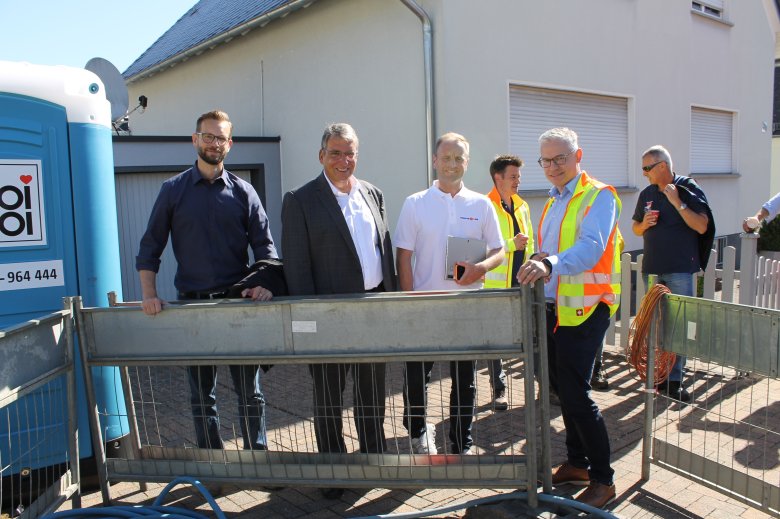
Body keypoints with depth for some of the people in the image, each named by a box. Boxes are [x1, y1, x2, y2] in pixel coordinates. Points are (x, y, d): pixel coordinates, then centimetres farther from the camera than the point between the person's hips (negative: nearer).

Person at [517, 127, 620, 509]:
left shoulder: (599, 197, -9)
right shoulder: (553, 202, 17)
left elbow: (591, 247, -28)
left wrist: (551, 264, -43)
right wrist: (536, 262, 6)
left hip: (585, 309, -8)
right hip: (553, 307, 8)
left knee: (575, 394, -7)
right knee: (561, 387, 15)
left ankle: (603, 479, 9)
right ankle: (577, 462, 31)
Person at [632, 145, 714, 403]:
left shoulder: (688, 188, -5)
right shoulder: (647, 194, 10)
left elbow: (702, 227, -14)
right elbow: (635, 228, 19)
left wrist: (678, 203, -19)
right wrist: (644, 224, -3)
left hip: (680, 270, -5)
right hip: (652, 269, 5)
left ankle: (674, 379, 5)